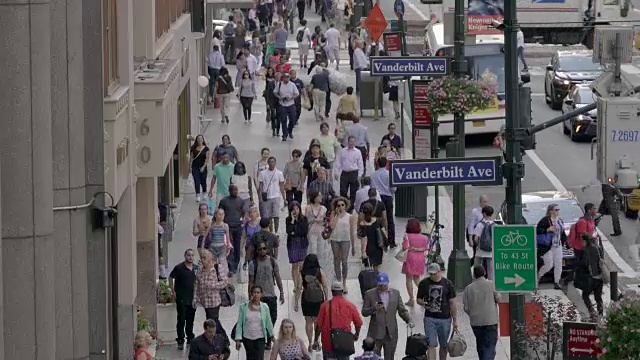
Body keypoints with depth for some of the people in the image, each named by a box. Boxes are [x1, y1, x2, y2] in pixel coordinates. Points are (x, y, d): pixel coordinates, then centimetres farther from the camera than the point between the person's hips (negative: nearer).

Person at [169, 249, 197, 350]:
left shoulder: (195, 268, 6)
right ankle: (180, 341, 3)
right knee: (181, 320, -3)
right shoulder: (179, 268, -9)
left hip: (192, 298, 5)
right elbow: (171, 278, -2)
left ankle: (190, 338, 26)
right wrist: (173, 292, -6)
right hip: (181, 298, -5)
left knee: (190, 319, 14)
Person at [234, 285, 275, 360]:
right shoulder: (243, 307, -6)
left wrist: (271, 336, 20)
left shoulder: (265, 307, -5)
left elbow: (268, 323, 8)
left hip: (260, 338, -1)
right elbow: (239, 324, -3)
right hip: (247, 338, 1)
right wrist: (238, 339, -7)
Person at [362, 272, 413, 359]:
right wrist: (374, 308, -20)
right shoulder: (370, 294, 0)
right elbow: (364, 312, -1)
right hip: (376, 333, -2)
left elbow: (402, 310, 8)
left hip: (391, 333, 2)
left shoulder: (396, 293, 7)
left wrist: (409, 320, -9)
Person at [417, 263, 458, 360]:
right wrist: (422, 303, -15)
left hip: (445, 319, 0)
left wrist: (455, 320, 2)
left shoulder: (447, 284, 1)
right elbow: (418, 299, 10)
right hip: (429, 318, 0)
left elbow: (452, 303, 3)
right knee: (431, 345, -8)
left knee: (443, 345, 10)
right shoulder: (424, 283, 2)